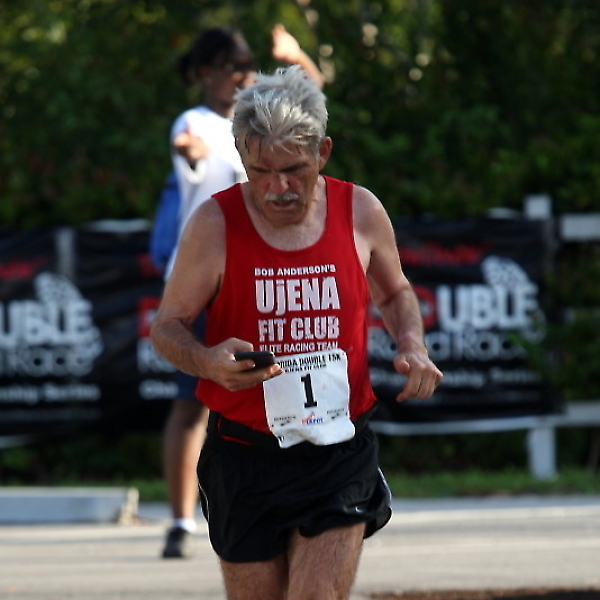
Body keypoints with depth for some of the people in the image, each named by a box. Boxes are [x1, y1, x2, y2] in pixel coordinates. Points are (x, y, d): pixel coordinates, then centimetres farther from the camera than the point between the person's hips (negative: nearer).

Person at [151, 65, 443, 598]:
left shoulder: (361, 213, 1)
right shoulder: (215, 224, -6)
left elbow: (395, 294, 20)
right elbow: (167, 327, 0)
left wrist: (413, 348, -1)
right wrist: (208, 361, -22)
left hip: (341, 453, 1)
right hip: (244, 454, -1)